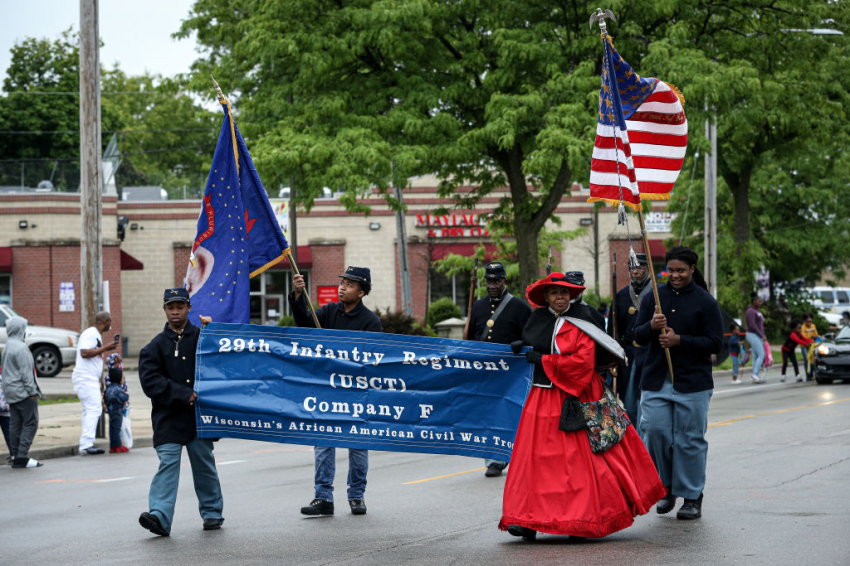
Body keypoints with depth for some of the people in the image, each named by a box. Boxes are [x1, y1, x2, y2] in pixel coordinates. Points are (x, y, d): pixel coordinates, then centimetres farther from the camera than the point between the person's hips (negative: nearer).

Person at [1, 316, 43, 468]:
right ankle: (22, 457, -11)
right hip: (23, 392, -9)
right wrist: (32, 391, -14)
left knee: (15, 424, 10)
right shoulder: (21, 347, -16)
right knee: (30, 423, -6)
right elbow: (25, 372, -18)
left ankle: (15, 456, 10)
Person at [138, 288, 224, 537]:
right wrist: (183, 394, -13)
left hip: (199, 416, 1)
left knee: (204, 464, 7)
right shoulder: (155, 346, 7)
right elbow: (150, 380, -4)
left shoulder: (201, 337, 8)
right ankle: (160, 515, -21)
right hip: (168, 417, -1)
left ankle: (212, 513, 20)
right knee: (168, 463, -11)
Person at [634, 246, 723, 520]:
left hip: (692, 383, -3)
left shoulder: (705, 302, -1)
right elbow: (638, 335, 9)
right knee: (655, 432, -4)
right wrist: (651, 327, -14)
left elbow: (715, 342, -4)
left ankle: (692, 497, 10)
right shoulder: (653, 297, 10)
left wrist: (680, 340, -15)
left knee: (690, 440, 0)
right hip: (656, 381, 3)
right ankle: (667, 488, 17)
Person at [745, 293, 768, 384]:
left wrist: (763, 335, 13)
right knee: (761, 355, -15)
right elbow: (752, 326, -21)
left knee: (756, 357, 6)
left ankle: (755, 377, 5)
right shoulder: (751, 311, -13)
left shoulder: (756, 311, 18)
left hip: (757, 336, 10)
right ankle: (755, 374, -17)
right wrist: (762, 335, -18)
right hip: (753, 335, -10)